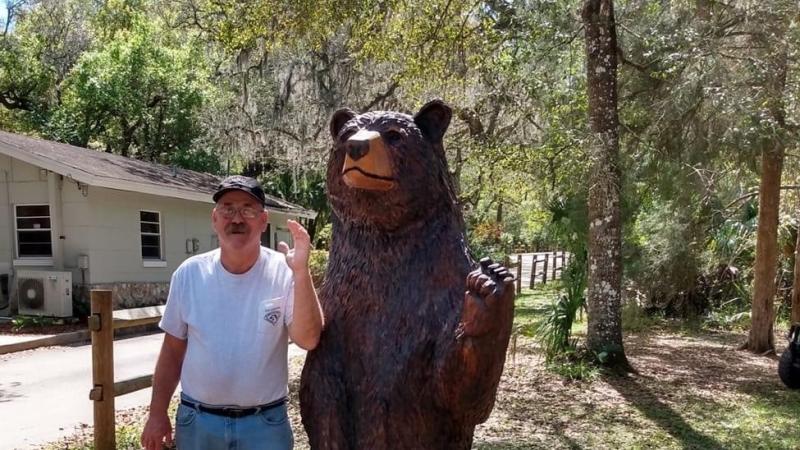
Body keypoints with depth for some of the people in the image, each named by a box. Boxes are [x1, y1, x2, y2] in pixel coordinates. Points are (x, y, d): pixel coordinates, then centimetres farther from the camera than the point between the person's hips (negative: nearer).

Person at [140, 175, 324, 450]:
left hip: (265, 423, -2)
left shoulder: (284, 273, -11)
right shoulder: (189, 273, -3)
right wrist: (157, 413, 5)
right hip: (196, 420, 2)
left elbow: (308, 340, -22)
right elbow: (173, 350, 5)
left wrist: (301, 272, -32)